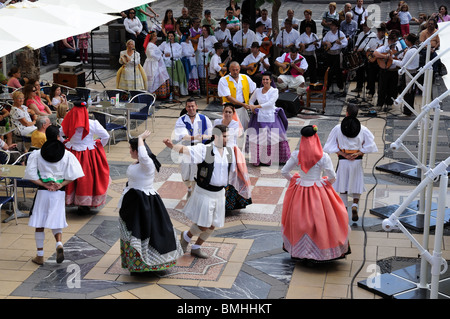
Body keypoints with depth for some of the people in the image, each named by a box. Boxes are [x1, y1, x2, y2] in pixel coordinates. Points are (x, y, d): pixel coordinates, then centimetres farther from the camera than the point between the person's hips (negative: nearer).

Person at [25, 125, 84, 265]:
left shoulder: (37, 154, -3)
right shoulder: (67, 155, -2)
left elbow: (30, 175, -7)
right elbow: (73, 175, -7)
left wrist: (44, 184, -6)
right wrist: (61, 184, -6)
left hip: (42, 192, -1)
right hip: (59, 193, 1)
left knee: (39, 224, 9)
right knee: (56, 222, 14)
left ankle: (40, 256, 13)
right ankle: (59, 243, -14)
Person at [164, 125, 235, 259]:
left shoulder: (230, 152, 2)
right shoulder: (204, 150, -15)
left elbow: (231, 169, 19)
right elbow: (184, 149, -30)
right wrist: (171, 146, -48)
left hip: (219, 193, 6)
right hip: (204, 192, -6)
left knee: (212, 226, 12)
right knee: (203, 226, -1)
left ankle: (196, 248, 33)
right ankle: (186, 236, 31)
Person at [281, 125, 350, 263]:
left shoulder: (296, 155, -8)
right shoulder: (323, 156, -14)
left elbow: (284, 171, -2)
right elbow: (332, 176, -13)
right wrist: (327, 181, 8)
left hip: (300, 191, 3)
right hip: (318, 192, -3)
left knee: (300, 221, 17)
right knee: (320, 221, 9)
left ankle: (298, 251, 28)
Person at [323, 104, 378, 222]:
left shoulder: (338, 128, -5)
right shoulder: (363, 129, -4)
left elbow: (331, 146, -5)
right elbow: (370, 145, -6)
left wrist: (344, 155, -7)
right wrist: (358, 154, -7)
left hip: (343, 161, 0)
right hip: (357, 161, 0)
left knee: (343, 186, 13)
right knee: (357, 185, 14)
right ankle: (355, 205, -8)